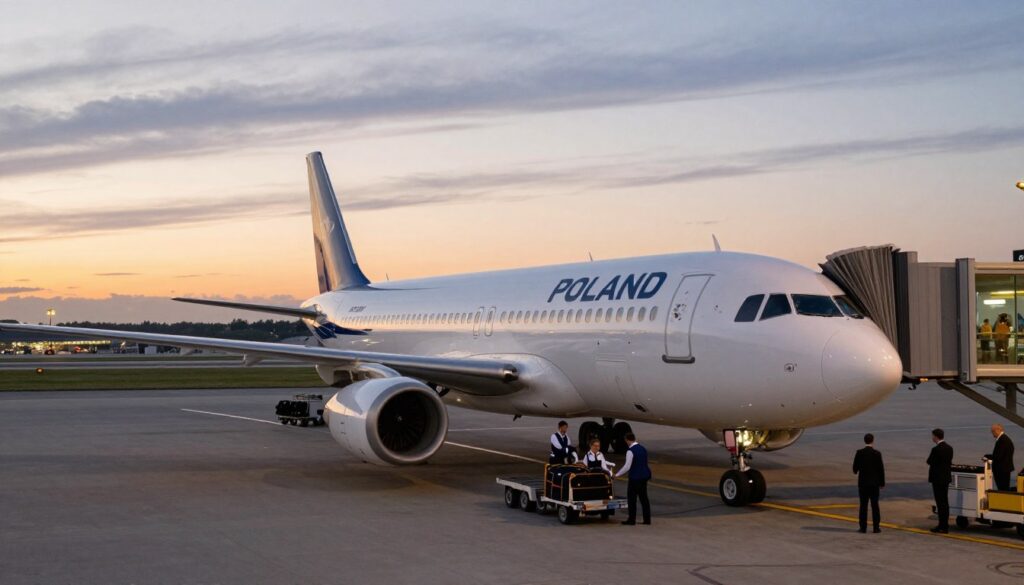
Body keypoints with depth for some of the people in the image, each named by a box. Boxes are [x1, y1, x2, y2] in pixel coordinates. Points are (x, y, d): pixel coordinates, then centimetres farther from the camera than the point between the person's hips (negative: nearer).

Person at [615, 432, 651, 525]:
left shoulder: (631, 451, -16)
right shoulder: (642, 449, 10)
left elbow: (627, 466, -18)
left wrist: (617, 475, -7)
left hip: (635, 478, -8)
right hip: (644, 476, 8)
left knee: (631, 498, 1)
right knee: (643, 497, 12)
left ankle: (632, 520, 4)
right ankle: (647, 519, 13)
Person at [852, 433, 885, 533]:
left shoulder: (859, 453, -7)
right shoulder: (877, 454, -9)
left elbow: (855, 468, -4)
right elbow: (881, 469, -5)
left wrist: (856, 471, 20)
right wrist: (882, 482, 5)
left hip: (863, 483, 0)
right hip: (874, 483, 0)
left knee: (863, 505, 4)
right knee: (875, 505, 6)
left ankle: (863, 527, 2)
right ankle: (876, 528, 6)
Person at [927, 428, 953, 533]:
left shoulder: (936, 449, -19)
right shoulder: (949, 448, 7)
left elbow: (929, 462, -12)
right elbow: (949, 462, 12)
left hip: (938, 478, -8)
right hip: (946, 477, 8)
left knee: (940, 503, -5)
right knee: (945, 502, 14)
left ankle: (943, 527, -3)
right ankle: (944, 525, 20)